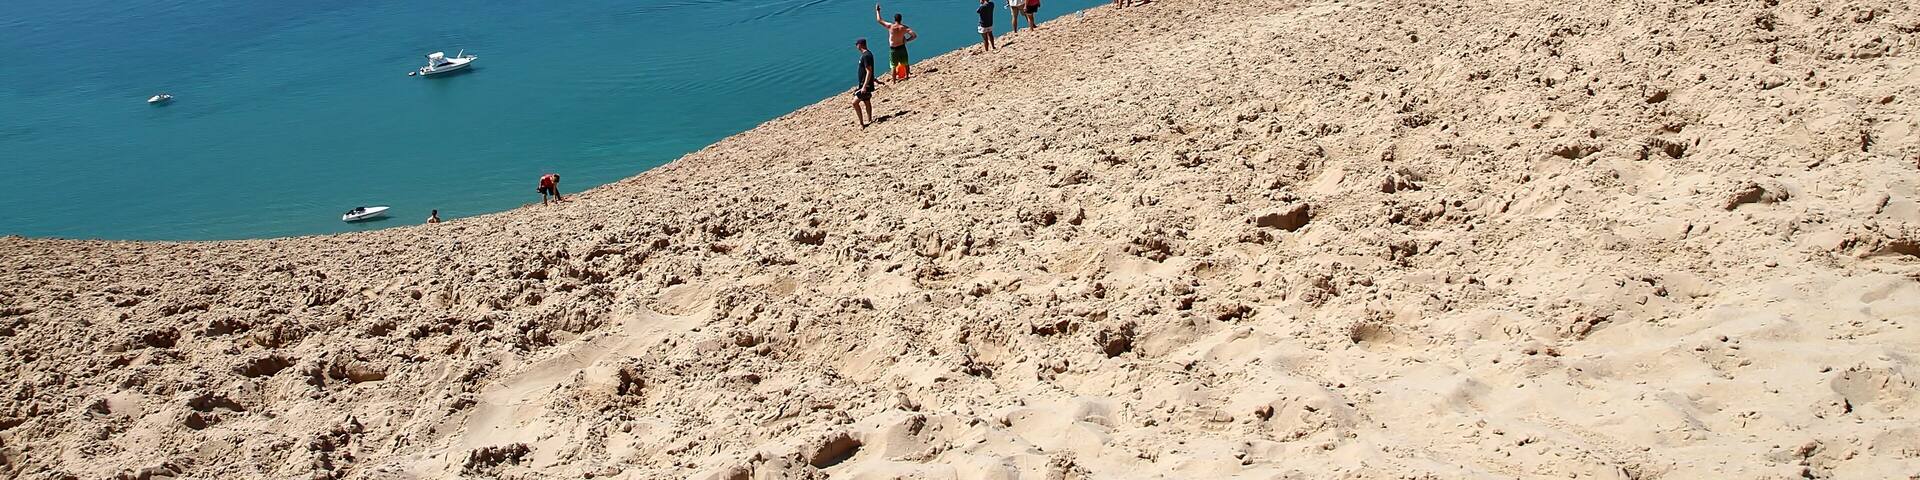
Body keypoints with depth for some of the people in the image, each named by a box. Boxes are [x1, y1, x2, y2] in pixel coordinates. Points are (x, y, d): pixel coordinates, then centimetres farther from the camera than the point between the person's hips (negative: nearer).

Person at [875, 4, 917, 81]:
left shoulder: (890, 26, -15)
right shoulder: (904, 27, -12)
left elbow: (879, 20, -4)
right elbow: (914, 35, -16)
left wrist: (877, 10, 10)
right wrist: (907, 40, -2)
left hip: (893, 49, -1)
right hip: (902, 48, 1)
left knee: (893, 67, 8)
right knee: (905, 64, 19)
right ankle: (907, 77, 29)